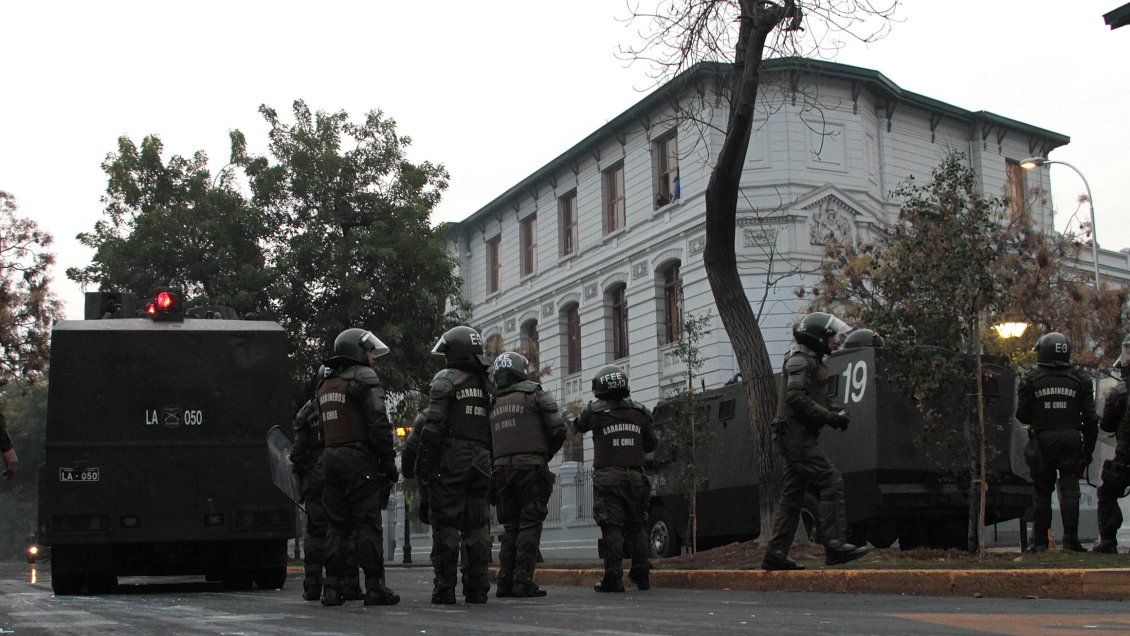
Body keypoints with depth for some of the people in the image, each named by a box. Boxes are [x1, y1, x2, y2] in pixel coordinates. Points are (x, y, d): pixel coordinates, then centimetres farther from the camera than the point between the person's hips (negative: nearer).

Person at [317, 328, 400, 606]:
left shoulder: (325, 385, 19)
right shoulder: (364, 380, -6)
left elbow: (323, 427, 17)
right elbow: (378, 425, -13)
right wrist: (389, 463, -11)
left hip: (331, 458, 7)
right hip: (360, 459, -7)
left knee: (337, 525, 10)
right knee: (368, 523, -5)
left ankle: (332, 586, 8)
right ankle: (375, 587, -4)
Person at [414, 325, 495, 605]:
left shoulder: (446, 380, -4)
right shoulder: (489, 386, 15)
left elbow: (433, 427, -11)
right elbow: (495, 432, 14)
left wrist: (423, 466, -9)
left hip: (450, 459, -6)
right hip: (480, 463, 6)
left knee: (445, 525, -2)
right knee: (477, 526, 8)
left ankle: (445, 588, -3)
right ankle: (477, 587, 8)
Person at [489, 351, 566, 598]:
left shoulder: (492, 402, 15)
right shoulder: (534, 394, 2)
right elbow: (558, 429, -3)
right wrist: (547, 453, 13)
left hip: (501, 467, 4)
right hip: (531, 466, -4)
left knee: (510, 527, 11)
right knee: (530, 525, -3)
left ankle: (505, 582, 5)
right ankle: (523, 582, -11)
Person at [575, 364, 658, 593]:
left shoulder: (594, 411, -6)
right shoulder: (640, 411, 4)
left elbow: (580, 427, 14)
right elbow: (651, 444, 12)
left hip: (607, 478, -3)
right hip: (635, 477, 3)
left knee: (612, 529, -2)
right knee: (635, 527, 14)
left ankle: (613, 578, -5)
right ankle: (641, 574, 16)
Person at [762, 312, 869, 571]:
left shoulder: (811, 361, 24)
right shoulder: (800, 359, -9)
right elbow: (797, 398, -20)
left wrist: (834, 413, 9)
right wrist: (830, 417, -19)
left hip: (798, 438, 11)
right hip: (797, 435, -11)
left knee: (792, 495, 8)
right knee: (832, 482, -15)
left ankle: (775, 554, 8)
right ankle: (835, 545, -18)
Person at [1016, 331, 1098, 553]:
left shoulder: (1031, 379, -3)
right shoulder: (1079, 379, 1)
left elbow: (1021, 414, -1)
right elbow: (1090, 418, 1)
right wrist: (1089, 447, 9)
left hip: (1042, 441, 0)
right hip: (1071, 440, 0)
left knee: (1041, 492, 8)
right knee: (1069, 490, 2)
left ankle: (1039, 541, 10)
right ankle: (1071, 540, -3)